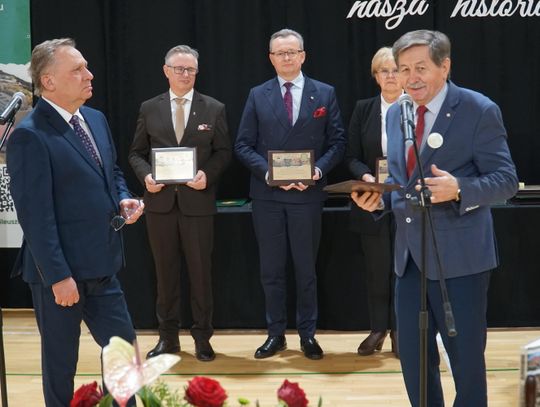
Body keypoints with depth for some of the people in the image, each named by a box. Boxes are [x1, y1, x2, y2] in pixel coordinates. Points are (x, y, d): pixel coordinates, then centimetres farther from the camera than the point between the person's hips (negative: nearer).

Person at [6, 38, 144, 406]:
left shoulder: (96, 119, 9)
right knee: (60, 361, 10)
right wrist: (58, 276, -20)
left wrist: (123, 199, 1)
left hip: (101, 265, 7)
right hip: (61, 272, -7)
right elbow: (35, 214, -19)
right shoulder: (30, 136, -17)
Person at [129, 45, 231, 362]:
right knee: (166, 271, 9)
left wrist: (207, 174, -14)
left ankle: (203, 337, 17)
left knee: (201, 271, 4)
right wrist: (145, 175, -11)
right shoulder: (149, 109, 7)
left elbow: (224, 152, 4)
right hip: (160, 201, 1)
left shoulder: (214, 109, 4)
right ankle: (168, 336, 20)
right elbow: (137, 153, 9)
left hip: (198, 201, -1)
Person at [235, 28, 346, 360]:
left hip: (307, 193, -1)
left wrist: (318, 169, -14)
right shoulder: (258, 96, 5)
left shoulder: (324, 93, 4)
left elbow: (338, 142, 2)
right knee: (271, 270, 8)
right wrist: (267, 172, -13)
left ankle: (308, 334, 19)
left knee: (306, 269, 7)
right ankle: (276, 334, 19)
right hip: (267, 194, 1)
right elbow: (243, 145, 3)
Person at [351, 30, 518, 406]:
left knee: (466, 358, 5)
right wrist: (378, 198, -3)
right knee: (412, 356, 14)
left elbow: (506, 180, -11)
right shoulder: (396, 114, 10)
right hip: (410, 254, 6)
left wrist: (459, 189, -29)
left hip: (459, 255, -6)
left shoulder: (479, 110, -10)